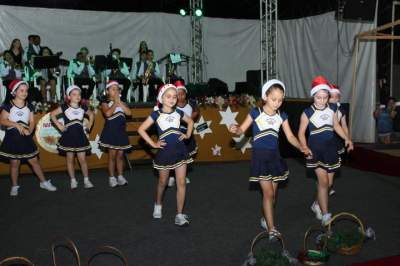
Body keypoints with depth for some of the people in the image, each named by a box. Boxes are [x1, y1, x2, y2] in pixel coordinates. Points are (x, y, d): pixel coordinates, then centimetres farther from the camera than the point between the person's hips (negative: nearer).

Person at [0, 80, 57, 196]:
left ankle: (44, 182, 16)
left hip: (25, 137, 3)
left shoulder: (29, 106, 6)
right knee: (14, 163, 5)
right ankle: (14, 186, 17)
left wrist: (29, 130, -19)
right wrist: (16, 125, -23)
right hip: (12, 137, -3)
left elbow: (32, 122, 1)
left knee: (34, 161, 7)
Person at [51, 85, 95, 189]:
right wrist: (59, 125, -6)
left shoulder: (83, 107, 5)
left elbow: (91, 115, 22)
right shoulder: (65, 107, -4)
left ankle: (86, 180, 10)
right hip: (68, 136, -2)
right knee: (70, 159, 6)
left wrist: (89, 125, 11)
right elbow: (52, 114, -1)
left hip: (80, 136, 2)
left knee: (82, 159, 2)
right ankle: (73, 181, 14)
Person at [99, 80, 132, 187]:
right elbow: (108, 113, -24)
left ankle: (120, 176, 18)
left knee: (120, 155, 9)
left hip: (121, 132, 4)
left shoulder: (121, 102, 10)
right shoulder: (105, 103, -3)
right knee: (112, 155, 1)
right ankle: (112, 178, 10)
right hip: (111, 132, -4)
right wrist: (115, 102, -13)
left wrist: (119, 102, -10)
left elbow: (129, 112, -7)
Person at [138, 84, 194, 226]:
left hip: (180, 150, 2)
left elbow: (190, 121, 21)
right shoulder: (156, 114, -8)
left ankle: (179, 215, 6)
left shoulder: (178, 112, 2)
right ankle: (158, 205, 42)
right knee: (163, 182, 15)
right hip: (165, 152, -2)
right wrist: (153, 144, -9)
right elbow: (141, 129, -7)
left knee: (181, 183, -1)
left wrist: (188, 135, 6)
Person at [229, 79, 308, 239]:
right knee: (268, 193, -8)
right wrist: (235, 130, -25)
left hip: (274, 156, 5)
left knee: (273, 193, 12)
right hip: (260, 156, -4)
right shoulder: (255, 113, -7)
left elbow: (290, 137, 4)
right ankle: (271, 229, -2)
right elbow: (242, 130, -3)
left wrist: (301, 148, -12)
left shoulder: (282, 116, 4)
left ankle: (266, 219, 32)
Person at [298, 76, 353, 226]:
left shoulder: (332, 108, 1)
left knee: (329, 182, 11)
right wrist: (305, 148, -18)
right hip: (315, 149, -5)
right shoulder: (308, 112, -11)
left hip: (330, 147, 5)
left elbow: (336, 125, 15)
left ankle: (317, 205, 35)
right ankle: (325, 215, -4)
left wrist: (346, 139, 5)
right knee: (323, 180, -13)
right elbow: (301, 133, -6)